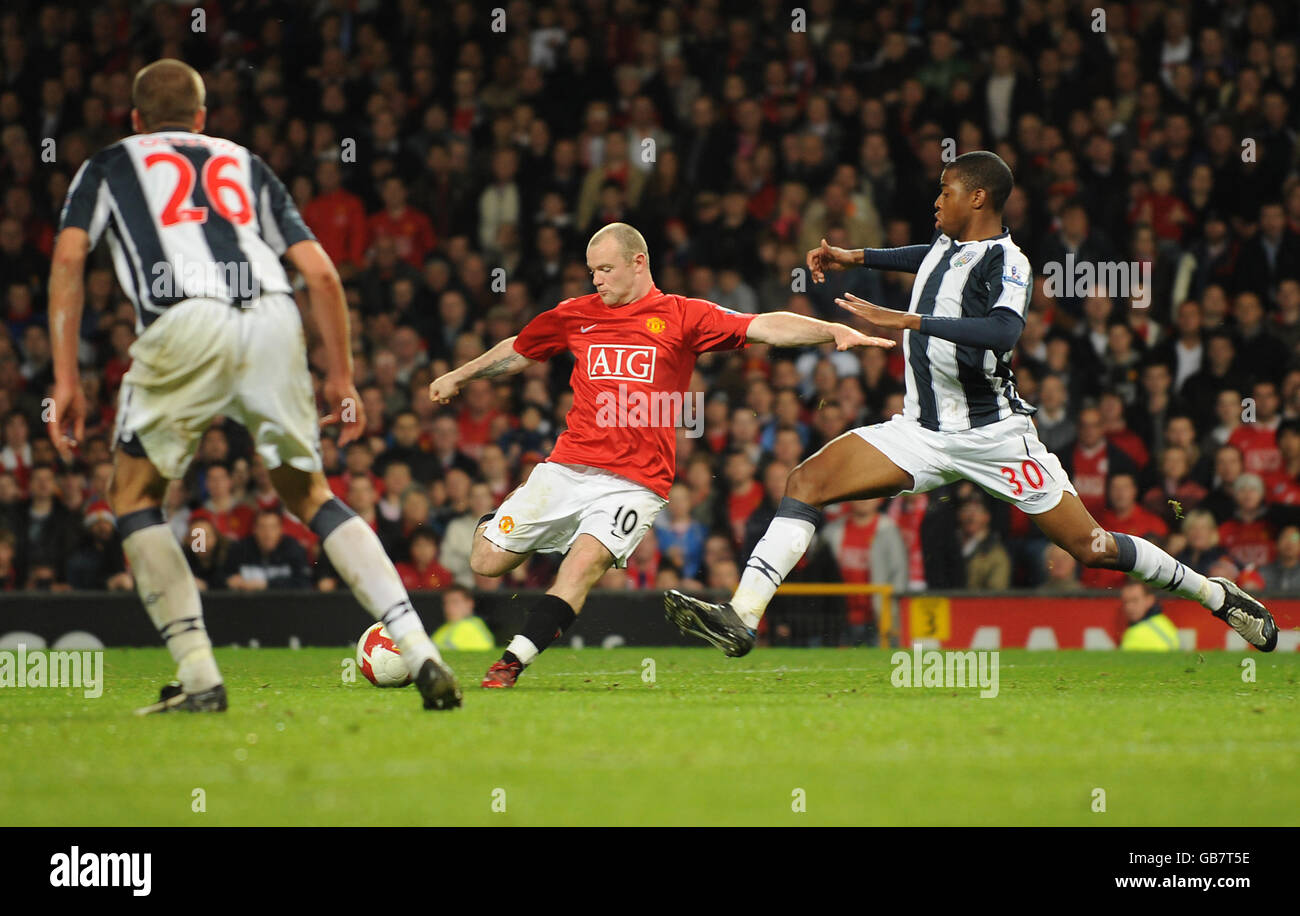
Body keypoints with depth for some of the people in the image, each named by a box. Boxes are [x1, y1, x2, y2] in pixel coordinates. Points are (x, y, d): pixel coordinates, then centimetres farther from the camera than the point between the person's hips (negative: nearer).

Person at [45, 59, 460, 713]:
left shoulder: (108, 165, 26)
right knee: (308, 494, 18)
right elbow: (320, 273, 22)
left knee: (133, 496, 16)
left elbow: (69, 255, 9)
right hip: (273, 321, 3)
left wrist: (66, 378, 6)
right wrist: (340, 376, 29)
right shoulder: (245, 165, 32)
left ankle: (198, 679, 5)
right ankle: (419, 653, 5)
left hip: (184, 323, -3)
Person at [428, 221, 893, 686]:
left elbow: (765, 327, -3)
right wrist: (457, 377, 38)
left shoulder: (681, 316, 5)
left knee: (585, 562, -25)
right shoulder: (576, 315, 14)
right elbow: (518, 351, 31)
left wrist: (835, 331, -15)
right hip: (567, 469, 3)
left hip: (635, 484, -3)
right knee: (487, 561, -2)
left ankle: (513, 661, -20)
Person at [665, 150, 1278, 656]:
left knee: (1091, 547, -2)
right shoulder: (946, 244, 10)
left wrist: (907, 321, -39)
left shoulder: (1005, 261, -15)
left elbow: (1004, 332, -36)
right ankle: (741, 618, -21)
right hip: (923, 430, 7)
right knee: (808, 482, -13)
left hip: (993, 436, -7)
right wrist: (855, 257, 31)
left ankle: (1215, 595, 21)